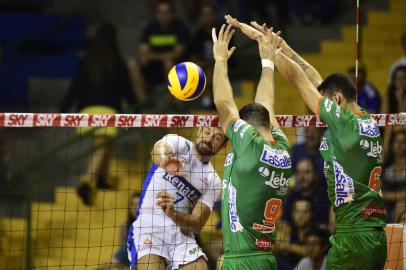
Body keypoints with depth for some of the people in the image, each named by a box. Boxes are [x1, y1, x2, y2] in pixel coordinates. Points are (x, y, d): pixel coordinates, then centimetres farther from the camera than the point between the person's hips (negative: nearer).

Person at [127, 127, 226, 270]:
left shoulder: (213, 181, 9)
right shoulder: (177, 142, 2)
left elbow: (197, 224, -1)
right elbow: (159, 149, -24)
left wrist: (173, 214, -23)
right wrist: (164, 160, -50)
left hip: (182, 233, 4)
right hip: (148, 226, -4)